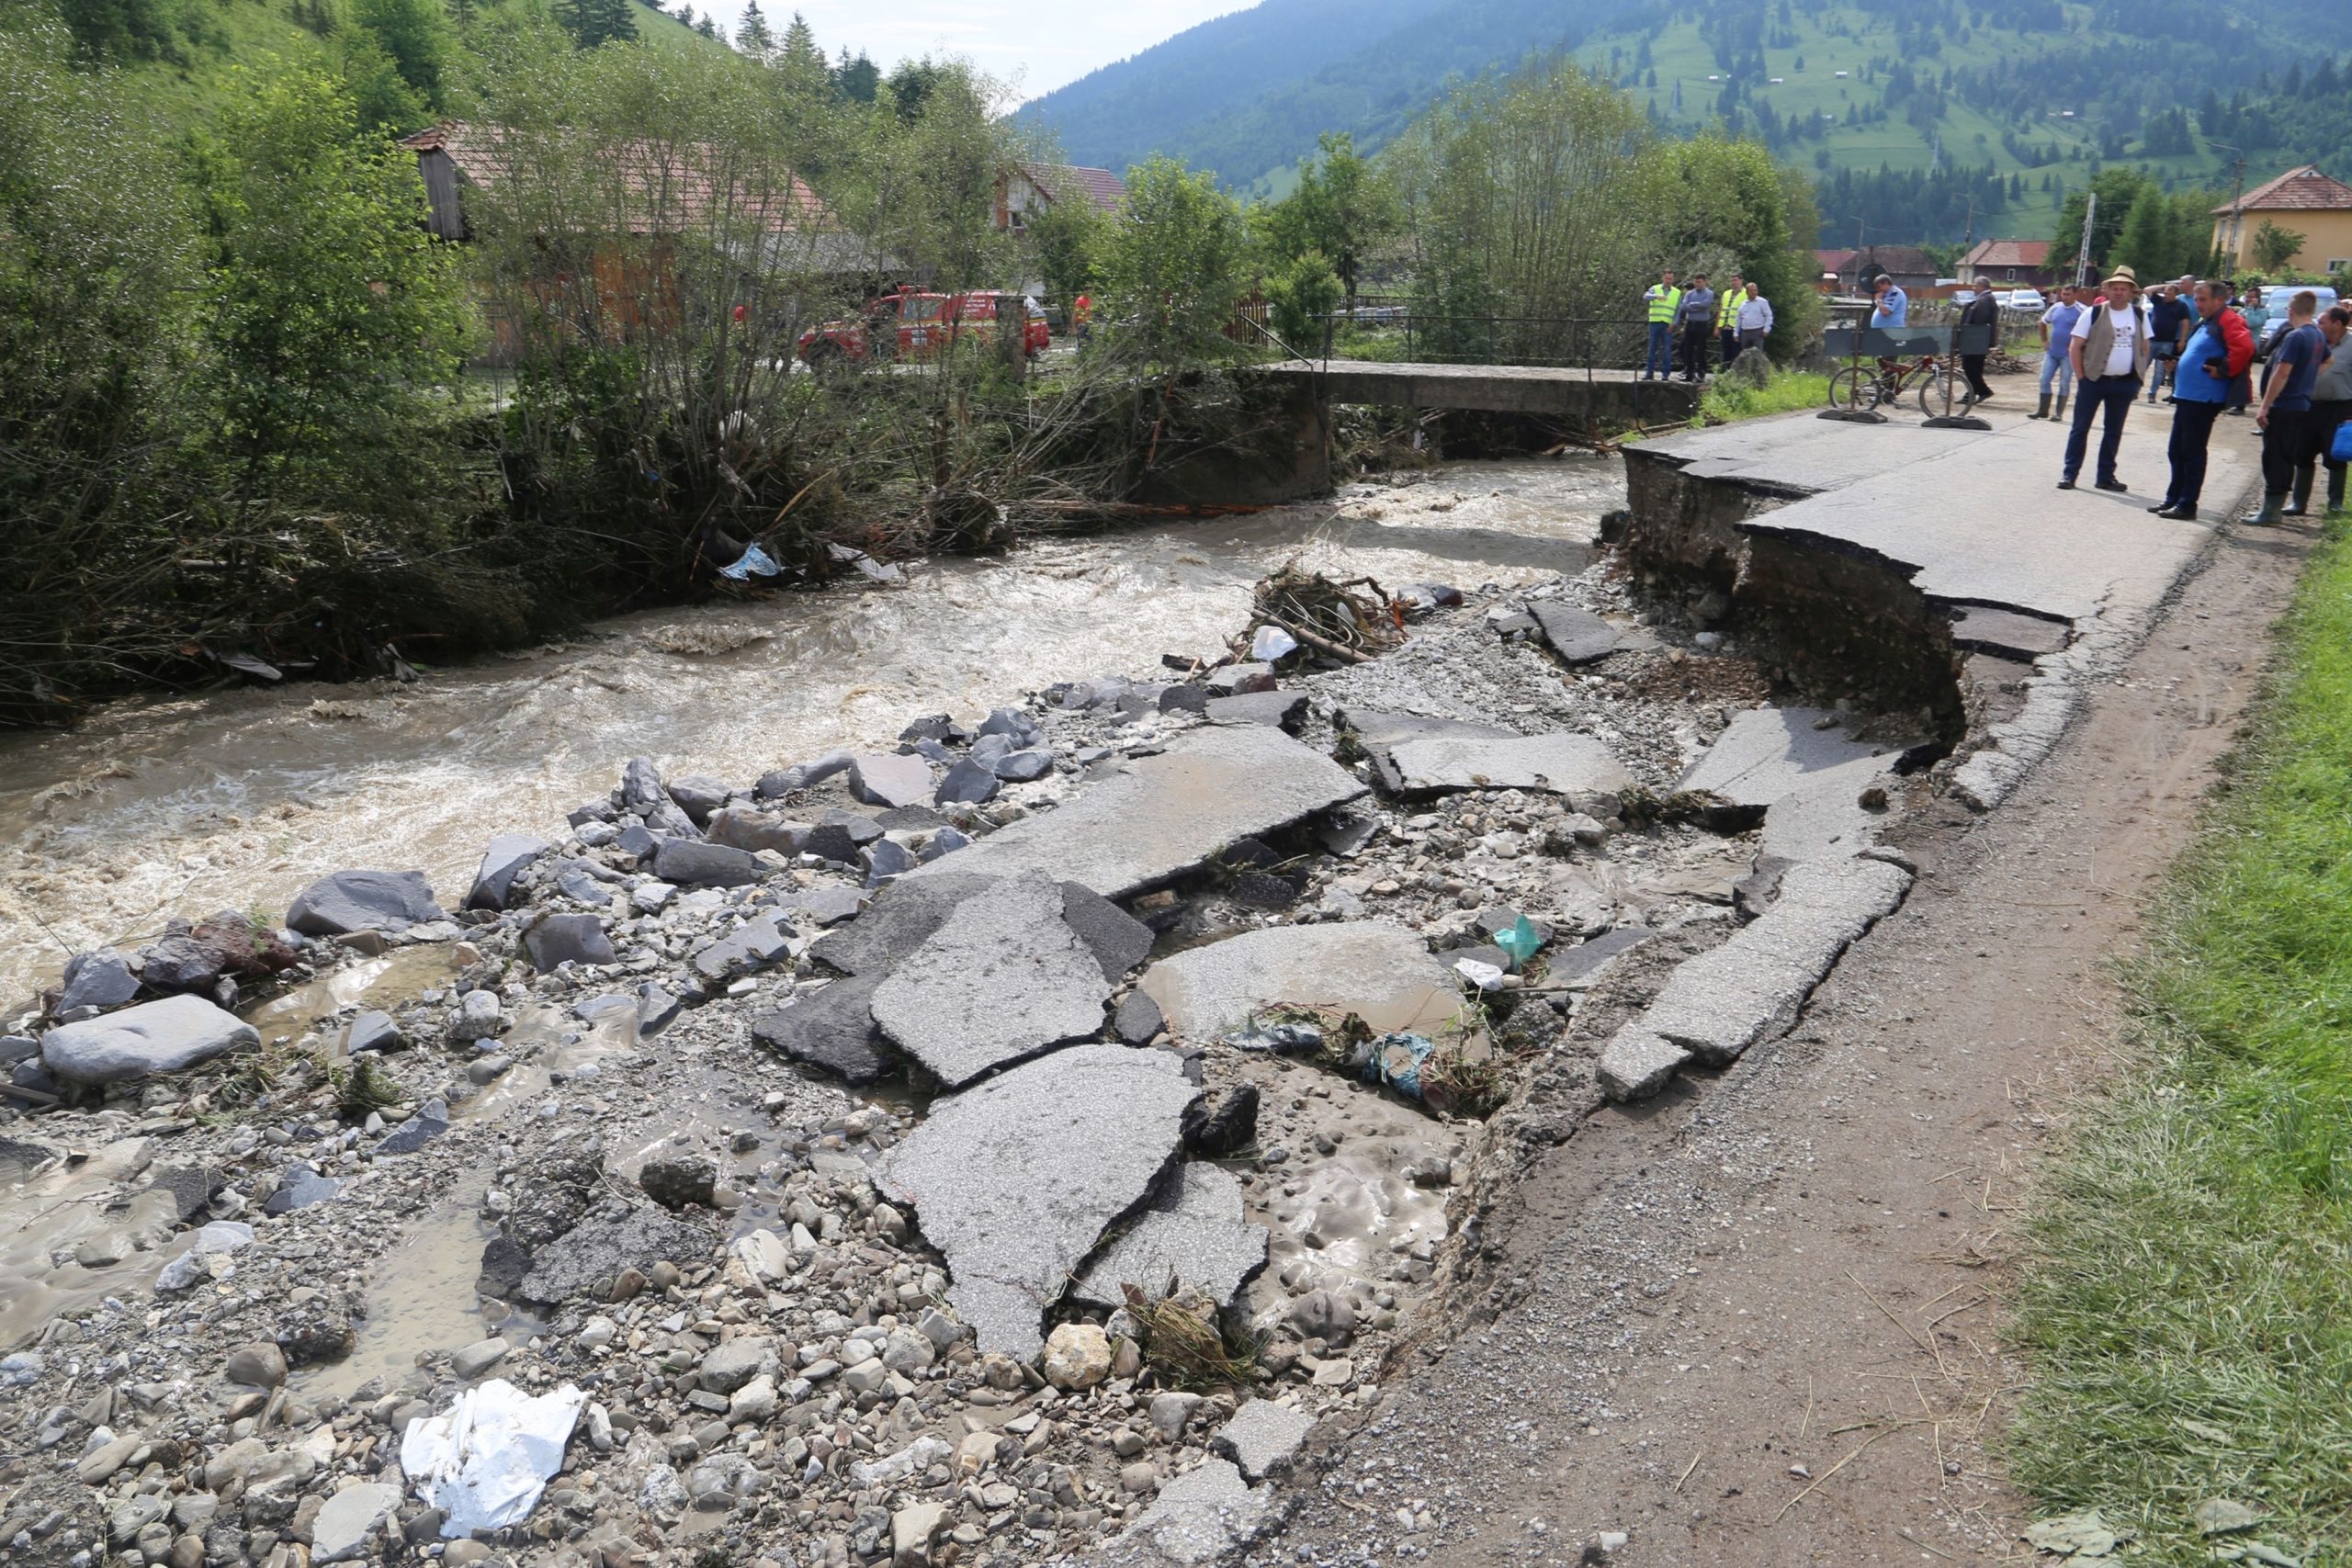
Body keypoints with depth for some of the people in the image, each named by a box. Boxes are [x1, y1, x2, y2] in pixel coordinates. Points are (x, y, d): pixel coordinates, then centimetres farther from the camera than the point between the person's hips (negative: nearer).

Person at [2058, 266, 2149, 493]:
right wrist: (2081, 378, -9)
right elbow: (2075, 347, -5)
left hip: (2124, 383, 4)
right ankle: (2069, 473, 4)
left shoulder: (2139, 315, 7)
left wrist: (2138, 378, 6)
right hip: (2094, 380, -4)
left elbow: (2145, 347, 14)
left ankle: (2106, 476, 16)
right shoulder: (2093, 313, -4)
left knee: (2114, 431, 9)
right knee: (2080, 428, -1)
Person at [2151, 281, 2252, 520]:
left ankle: (2187, 505, 0)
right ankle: (2173, 500, 22)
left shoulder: (2228, 321, -12)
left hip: (2203, 399, -10)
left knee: (2192, 453, -5)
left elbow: (2244, 348, -27)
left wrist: (2224, 371, -18)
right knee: (2176, 452, 14)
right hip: (2186, 396, 10)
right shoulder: (2203, 323, 19)